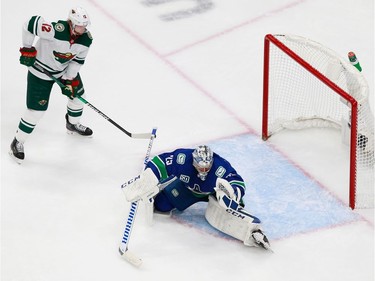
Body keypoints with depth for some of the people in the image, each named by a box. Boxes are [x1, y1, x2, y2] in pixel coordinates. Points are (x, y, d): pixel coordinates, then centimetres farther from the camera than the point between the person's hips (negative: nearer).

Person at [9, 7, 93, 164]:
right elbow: (31, 23, -33)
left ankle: (73, 124, 50)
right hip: (41, 70, -7)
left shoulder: (86, 39, -16)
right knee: (36, 110, -7)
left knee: (76, 93, 20)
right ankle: (18, 143, 8)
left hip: (66, 68, 7)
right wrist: (27, 48, -27)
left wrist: (70, 79, -10)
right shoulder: (57, 30, -38)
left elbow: (78, 59, -4)